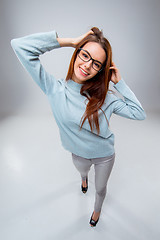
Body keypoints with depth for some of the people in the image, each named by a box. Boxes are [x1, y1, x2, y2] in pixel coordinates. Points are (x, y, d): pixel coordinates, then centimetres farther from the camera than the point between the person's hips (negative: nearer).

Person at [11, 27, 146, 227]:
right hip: (78, 154, 1)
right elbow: (20, 45, -30)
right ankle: (84, 179, 77)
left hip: (105, 156, 0)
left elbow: (139, 114, -19)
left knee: (100, 188, 27)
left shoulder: (106, 97, -23)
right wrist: (70, 41, -31)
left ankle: (97, 209, 63)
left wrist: (120, 83, -25)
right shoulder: (55, 89, -25)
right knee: (82, 171, 37)